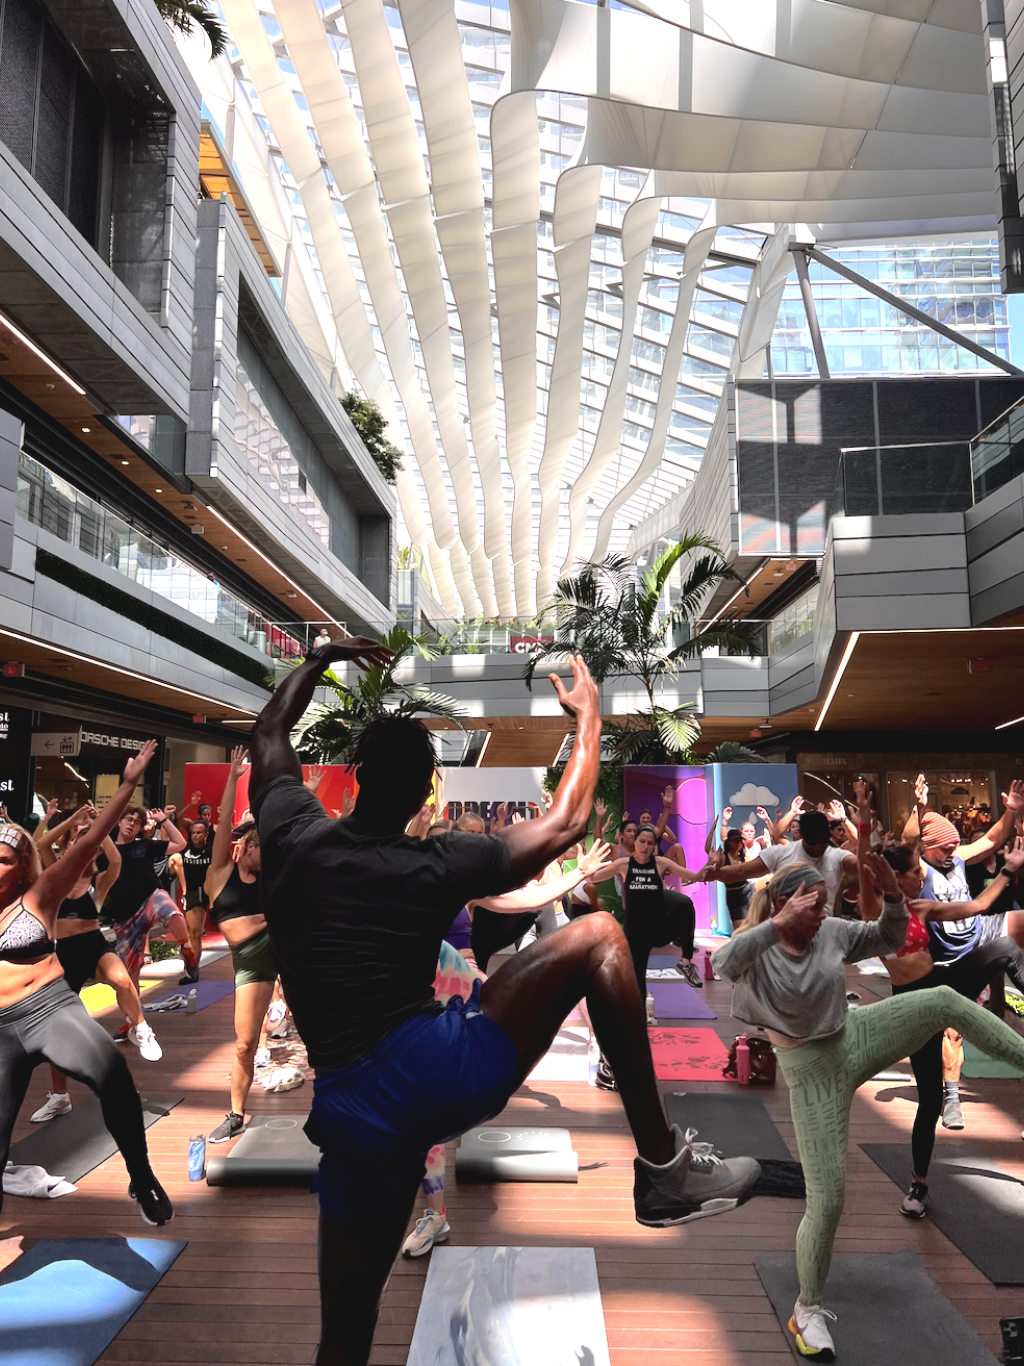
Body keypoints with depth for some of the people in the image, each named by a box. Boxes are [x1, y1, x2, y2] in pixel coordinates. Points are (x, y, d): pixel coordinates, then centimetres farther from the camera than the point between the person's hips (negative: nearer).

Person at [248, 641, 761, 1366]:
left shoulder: (292, 835, 8)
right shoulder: (437, 865, 1)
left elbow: (270, 731, 29)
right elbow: (565, 825, 12)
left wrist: (322, 657, 41)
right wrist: (588, 715, 23)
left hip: (349, 1114, 4)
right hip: (437, 1068, -4)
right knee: (597, 938, 5)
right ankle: (665, 1170, 6)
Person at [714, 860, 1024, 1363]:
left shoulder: (831, 932, -9)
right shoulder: (759, 949, -24)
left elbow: (890, 939, 3)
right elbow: (724, 963, -48)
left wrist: (893, 895, -15)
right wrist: (779, 923, -50)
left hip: (856, 1039, 5)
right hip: (814, 1075, -5)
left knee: (945, 1000, 0)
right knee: (827, 1199, -1)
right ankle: (808, 1310, 20)